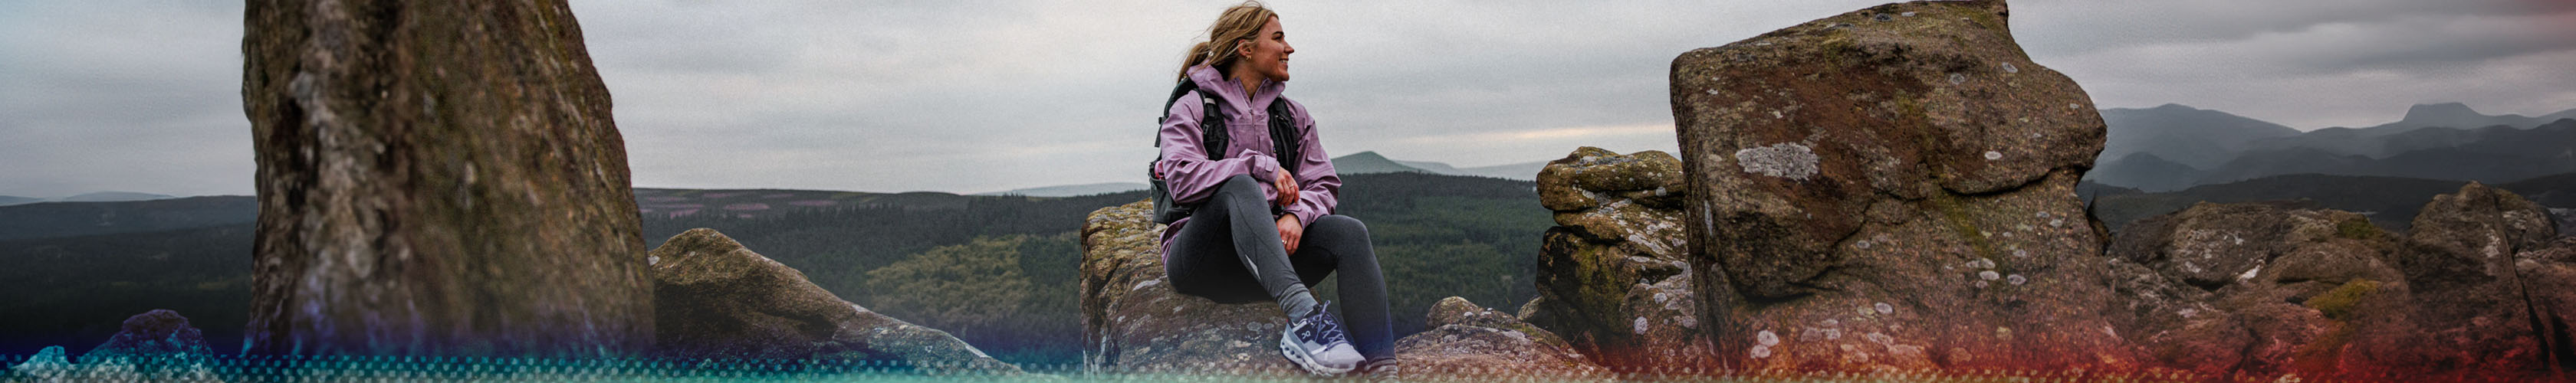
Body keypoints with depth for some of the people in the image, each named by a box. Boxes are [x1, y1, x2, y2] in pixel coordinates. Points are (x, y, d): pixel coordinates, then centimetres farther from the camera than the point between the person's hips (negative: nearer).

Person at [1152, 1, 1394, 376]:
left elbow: (1325, 184, 9)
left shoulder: (1292, 115, 16)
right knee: (1240, 186, -33)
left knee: (1349, 232, -22)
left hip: (1268, 255, 5)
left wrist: (1296, 214, -13)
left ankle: (1381, 365, -35)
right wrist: (1262, 165, -17)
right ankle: (1302, 316, -50)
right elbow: (1182, 179, -16)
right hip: (1198, 259, -4)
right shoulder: (1191, 108, 1)